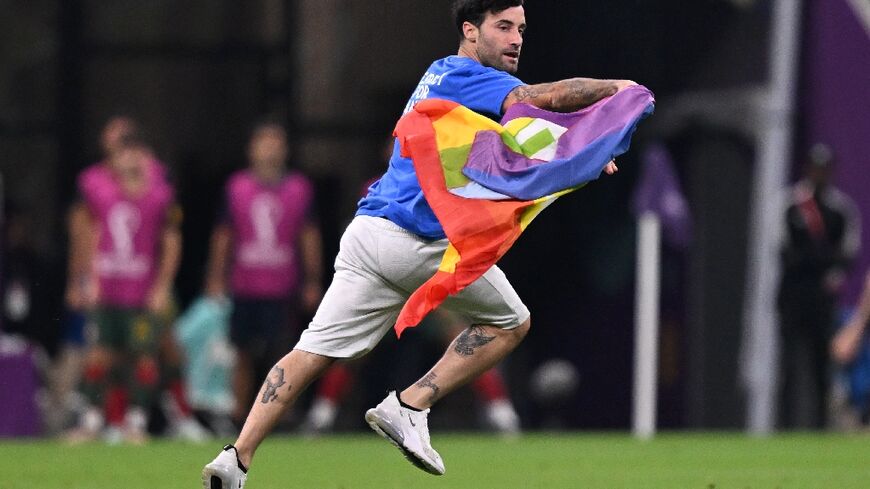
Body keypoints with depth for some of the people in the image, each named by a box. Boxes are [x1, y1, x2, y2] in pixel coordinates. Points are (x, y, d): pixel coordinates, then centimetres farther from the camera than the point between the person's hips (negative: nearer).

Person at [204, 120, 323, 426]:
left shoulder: (299, 188, 5)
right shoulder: (236, 187, 6)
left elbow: (309, 237, 9)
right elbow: (224, 236, 10)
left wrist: (312, 282, 7)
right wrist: (216, 279, 8)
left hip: (282, 288, -1)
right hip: (245, 287, 1)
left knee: (279, 353, -4)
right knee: (244, 356, 5)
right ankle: (240, 418, 11)